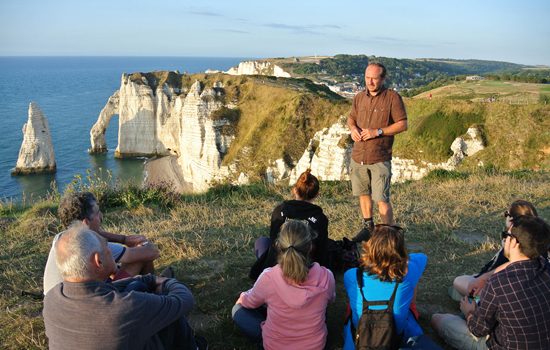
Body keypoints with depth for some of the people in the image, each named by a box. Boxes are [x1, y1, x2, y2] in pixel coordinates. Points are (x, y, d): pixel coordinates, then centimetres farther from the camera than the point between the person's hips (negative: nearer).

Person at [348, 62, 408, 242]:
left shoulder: (392, 97, -6)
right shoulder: (359, 98, 10)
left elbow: (402, 124, -8)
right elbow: (351, 118, 22)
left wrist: (378, 131, -17)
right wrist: (353, 128, -2)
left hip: (380, 158, -6)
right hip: (358, 156, 6)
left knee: (382, 199, -7)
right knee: (363, 193, 17)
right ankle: (368, 227, 35)